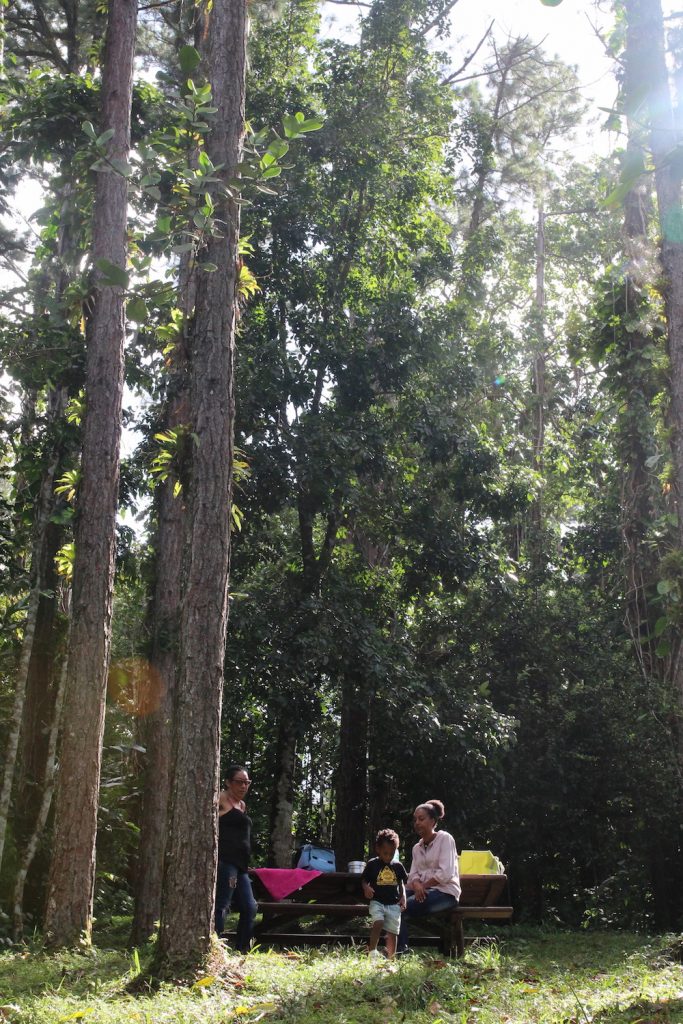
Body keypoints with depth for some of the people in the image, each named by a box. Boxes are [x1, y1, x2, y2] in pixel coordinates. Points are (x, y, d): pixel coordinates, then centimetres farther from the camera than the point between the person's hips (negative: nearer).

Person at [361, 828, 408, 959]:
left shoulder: (398, 866, 7)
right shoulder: (372, 864, 0)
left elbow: (402, 883, 17)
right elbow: (364, 880, 6)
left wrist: (403, 897, 3)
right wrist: (366, 888, -15)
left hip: (394, 904, 3)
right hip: (377, 902, -3)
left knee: (392, 932, 1)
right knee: (378, 923, -26)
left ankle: (391, 959, 12)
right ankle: (372, 952, -15)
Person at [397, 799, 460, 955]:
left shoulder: (445, 839, -6)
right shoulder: (416, 848, 17)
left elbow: (445, 874, -16)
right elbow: (413, 874, 6)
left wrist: (423, 886, -12)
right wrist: (416, 885, -17)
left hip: (445, 892, -7)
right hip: (423, 890, 7)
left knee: (402, 907, -26)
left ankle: (400, 948, -17)